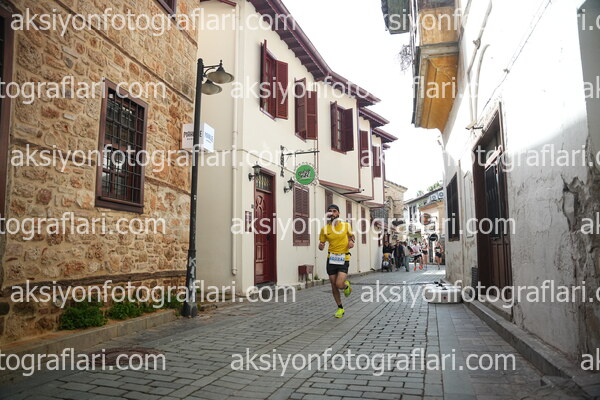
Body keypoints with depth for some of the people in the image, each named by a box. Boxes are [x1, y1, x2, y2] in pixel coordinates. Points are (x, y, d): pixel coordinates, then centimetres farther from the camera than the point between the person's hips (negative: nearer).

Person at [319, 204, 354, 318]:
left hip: (344, 259, -2)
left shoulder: (346, 225, -1)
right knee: (334, 286, 7)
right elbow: (321, 245, 5)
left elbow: (351, 235, 18)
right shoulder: (325, 229, -1)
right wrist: (321, 246, -18)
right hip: (331, 259, 2)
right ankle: (340, 308, 27)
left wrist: (352, 241, -3)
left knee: (339, 284, -16)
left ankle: (346, 285, 22)